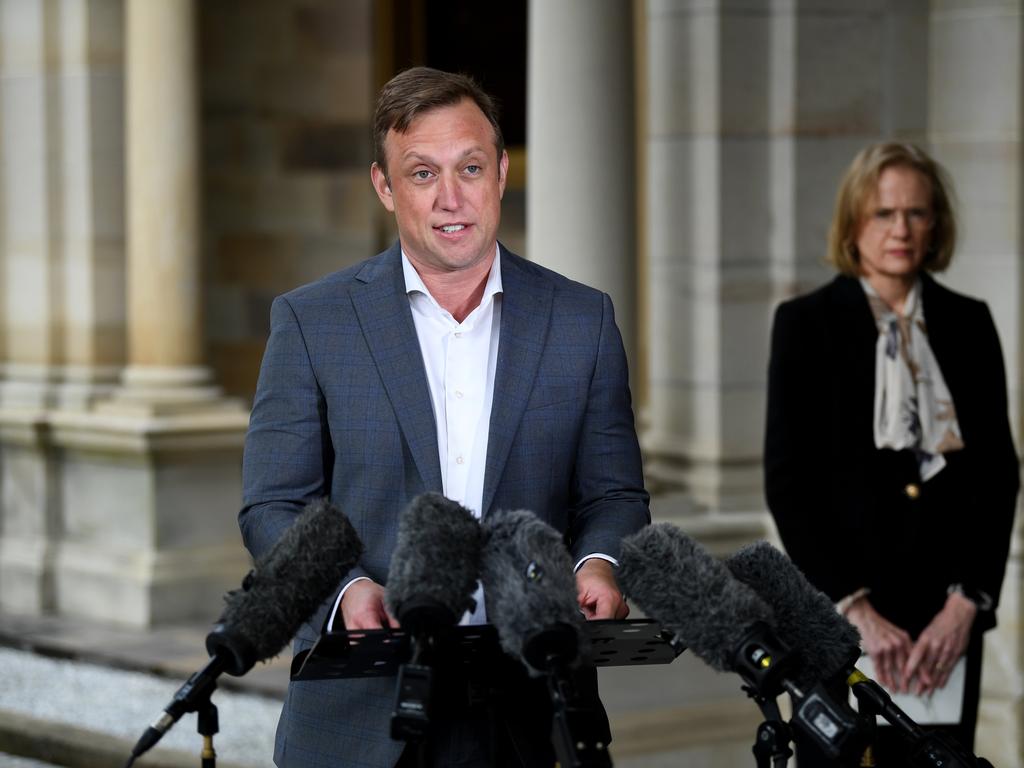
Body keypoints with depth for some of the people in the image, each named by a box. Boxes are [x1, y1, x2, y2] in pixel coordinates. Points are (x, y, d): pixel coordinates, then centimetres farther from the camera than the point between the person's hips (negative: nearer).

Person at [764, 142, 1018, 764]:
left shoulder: (969, 323, 8)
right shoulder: (806, 322, -1)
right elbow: (787, 481, -5)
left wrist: (967, 602, -6)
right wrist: (854, 607, -11)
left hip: (946, 615, 2)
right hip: (836, 610, -2)